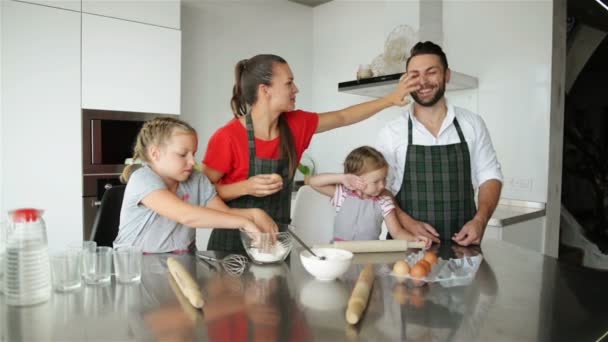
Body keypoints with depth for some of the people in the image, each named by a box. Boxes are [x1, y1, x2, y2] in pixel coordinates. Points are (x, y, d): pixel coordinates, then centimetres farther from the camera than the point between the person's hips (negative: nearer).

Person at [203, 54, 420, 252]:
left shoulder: (295, 125, 0)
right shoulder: (228, 137, -17)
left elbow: (342, 118, 11)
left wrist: (390, 99, 13)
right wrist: (245, 187, -26)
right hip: (233, 243, -5)